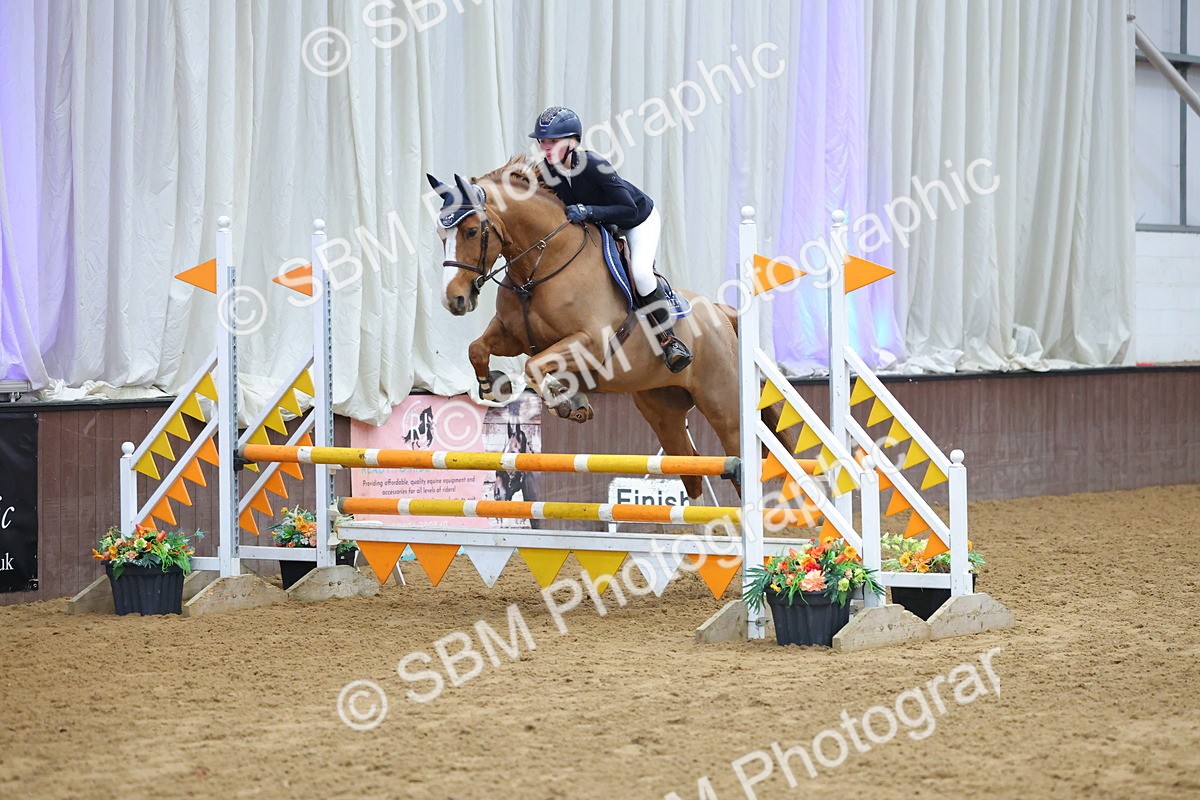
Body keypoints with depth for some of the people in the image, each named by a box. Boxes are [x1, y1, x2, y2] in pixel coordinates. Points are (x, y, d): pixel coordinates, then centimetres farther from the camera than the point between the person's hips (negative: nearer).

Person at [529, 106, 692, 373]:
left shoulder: (594, 166, -37)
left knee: (640, 273, -27)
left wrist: (588, 211, -44)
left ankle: (669, 339, -15)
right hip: (600, 227, 8)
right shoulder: (548, 170, -17)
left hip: (640, 220, -8)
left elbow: (629, 210, -36)